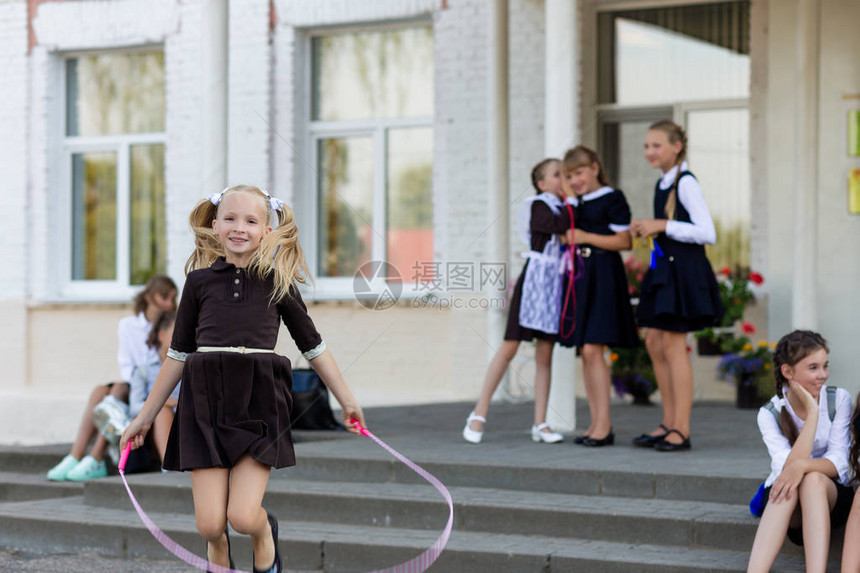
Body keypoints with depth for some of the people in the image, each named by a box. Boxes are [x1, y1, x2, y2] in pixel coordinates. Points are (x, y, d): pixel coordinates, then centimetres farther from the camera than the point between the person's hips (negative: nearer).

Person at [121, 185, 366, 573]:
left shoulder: (277, 282, 6)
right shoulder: (200, 281, 7)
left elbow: (313, 346, 14)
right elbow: (178, 354, 14)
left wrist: (347, 401, 14)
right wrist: (145, 416, 16)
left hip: (258, 405, -1)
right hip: (206, 402, 1)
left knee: (243, 517, -12)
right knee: (209, 523, -4)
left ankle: (265, 533, 26)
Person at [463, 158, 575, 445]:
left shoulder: (563, 208, 18)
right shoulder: (539, 206, -4)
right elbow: (559, 224, -22)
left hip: (556, 282, 7)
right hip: (535, 279, -6)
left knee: (544, 354, 5)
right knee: (509, 348, -7)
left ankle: (540, 424, 5)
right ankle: (479, 413, 0)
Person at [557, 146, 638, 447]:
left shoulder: (611, 198, -4)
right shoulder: (574, 204, 18)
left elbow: (624, 241, -11)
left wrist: (586, 237, -14)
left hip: (602, 276, -8)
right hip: (578, 275, 8)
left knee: (592, 349, -14)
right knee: (585, 353, 6)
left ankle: (604, 425, -13)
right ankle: (596, 423, 10)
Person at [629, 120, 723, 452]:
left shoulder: (685, 183, -12)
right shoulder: (662, 184, 15)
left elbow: (707, 233, -18)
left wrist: (662, 226, -18)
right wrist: (645, 229, 5)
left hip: (684, 270, -9)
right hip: (663, 269, 9)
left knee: (673, 344, -8)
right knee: (654, 341, 9)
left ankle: (681, 430, -4)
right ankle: (669, 423, 17)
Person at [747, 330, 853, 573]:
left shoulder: (839, 400, -5)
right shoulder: (770, 414, -7)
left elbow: (838, 463, -13)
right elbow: (787, 466, -21)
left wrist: (802, 466, -35)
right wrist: (812, 412, -23)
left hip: (833, 497, 0)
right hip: (784, 501, 0)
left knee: (813, 480, -34)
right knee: (789, 487, -35)